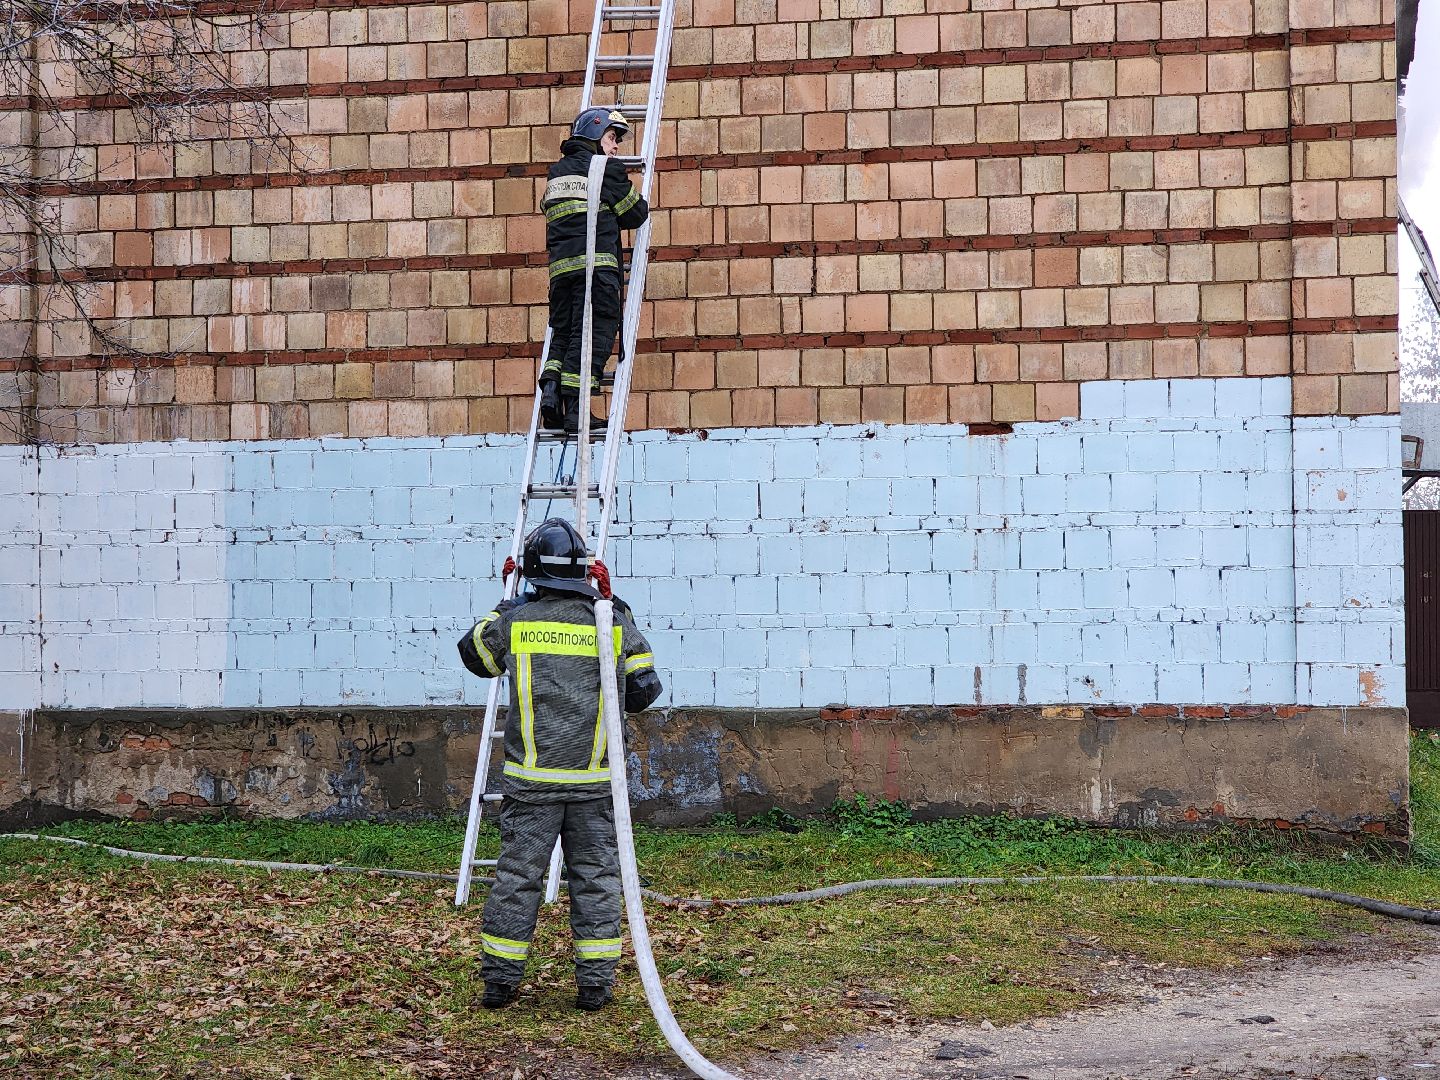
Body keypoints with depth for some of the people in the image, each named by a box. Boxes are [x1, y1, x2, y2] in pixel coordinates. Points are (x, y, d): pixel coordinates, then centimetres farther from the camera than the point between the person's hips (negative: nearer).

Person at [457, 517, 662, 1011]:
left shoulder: (514, 622, -2)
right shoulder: (612, 624, -1)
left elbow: (473, 652, 18)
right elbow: (643, 690, 7)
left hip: (531, 779, 0)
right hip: (594, 780, 0)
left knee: (517, 876, 7)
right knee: (595, 878, 8)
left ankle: (499, 979, 14)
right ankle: (595, 983, 11)